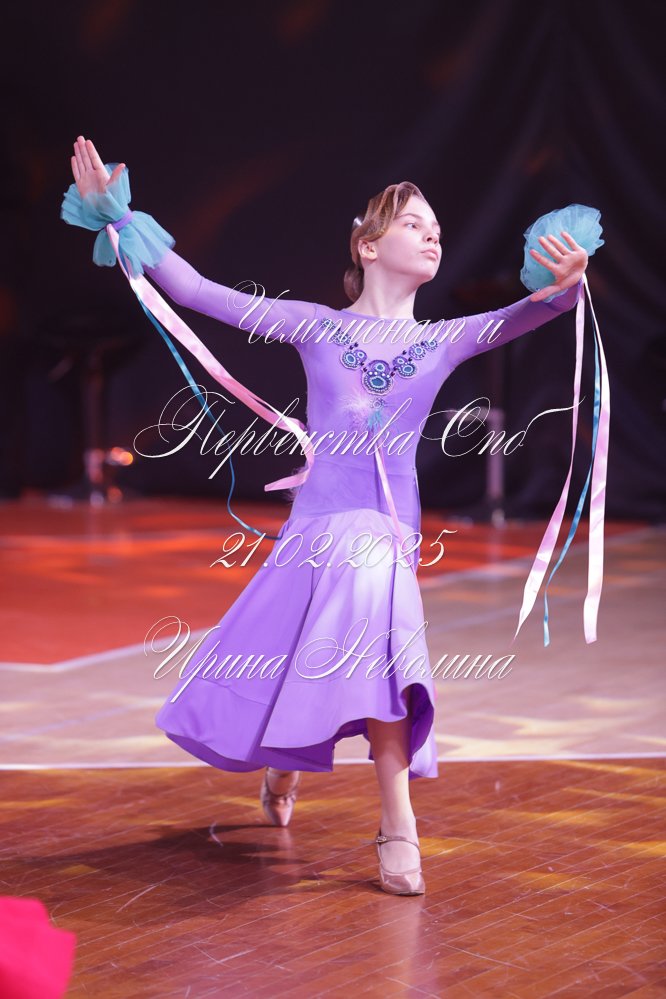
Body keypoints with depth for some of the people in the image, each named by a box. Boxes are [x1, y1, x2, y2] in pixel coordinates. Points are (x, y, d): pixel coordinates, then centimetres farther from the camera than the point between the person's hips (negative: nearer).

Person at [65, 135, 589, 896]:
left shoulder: (444, 341, 11)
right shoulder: (316, 326, 8)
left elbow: (517, 319, -7)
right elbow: (197, 292, 6)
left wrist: (563, 289, -30)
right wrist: (119, 217, 0)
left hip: (387, 532, 0)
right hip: (315, 524, 0)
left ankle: (398, 824, -19)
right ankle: (282, 762, 33)